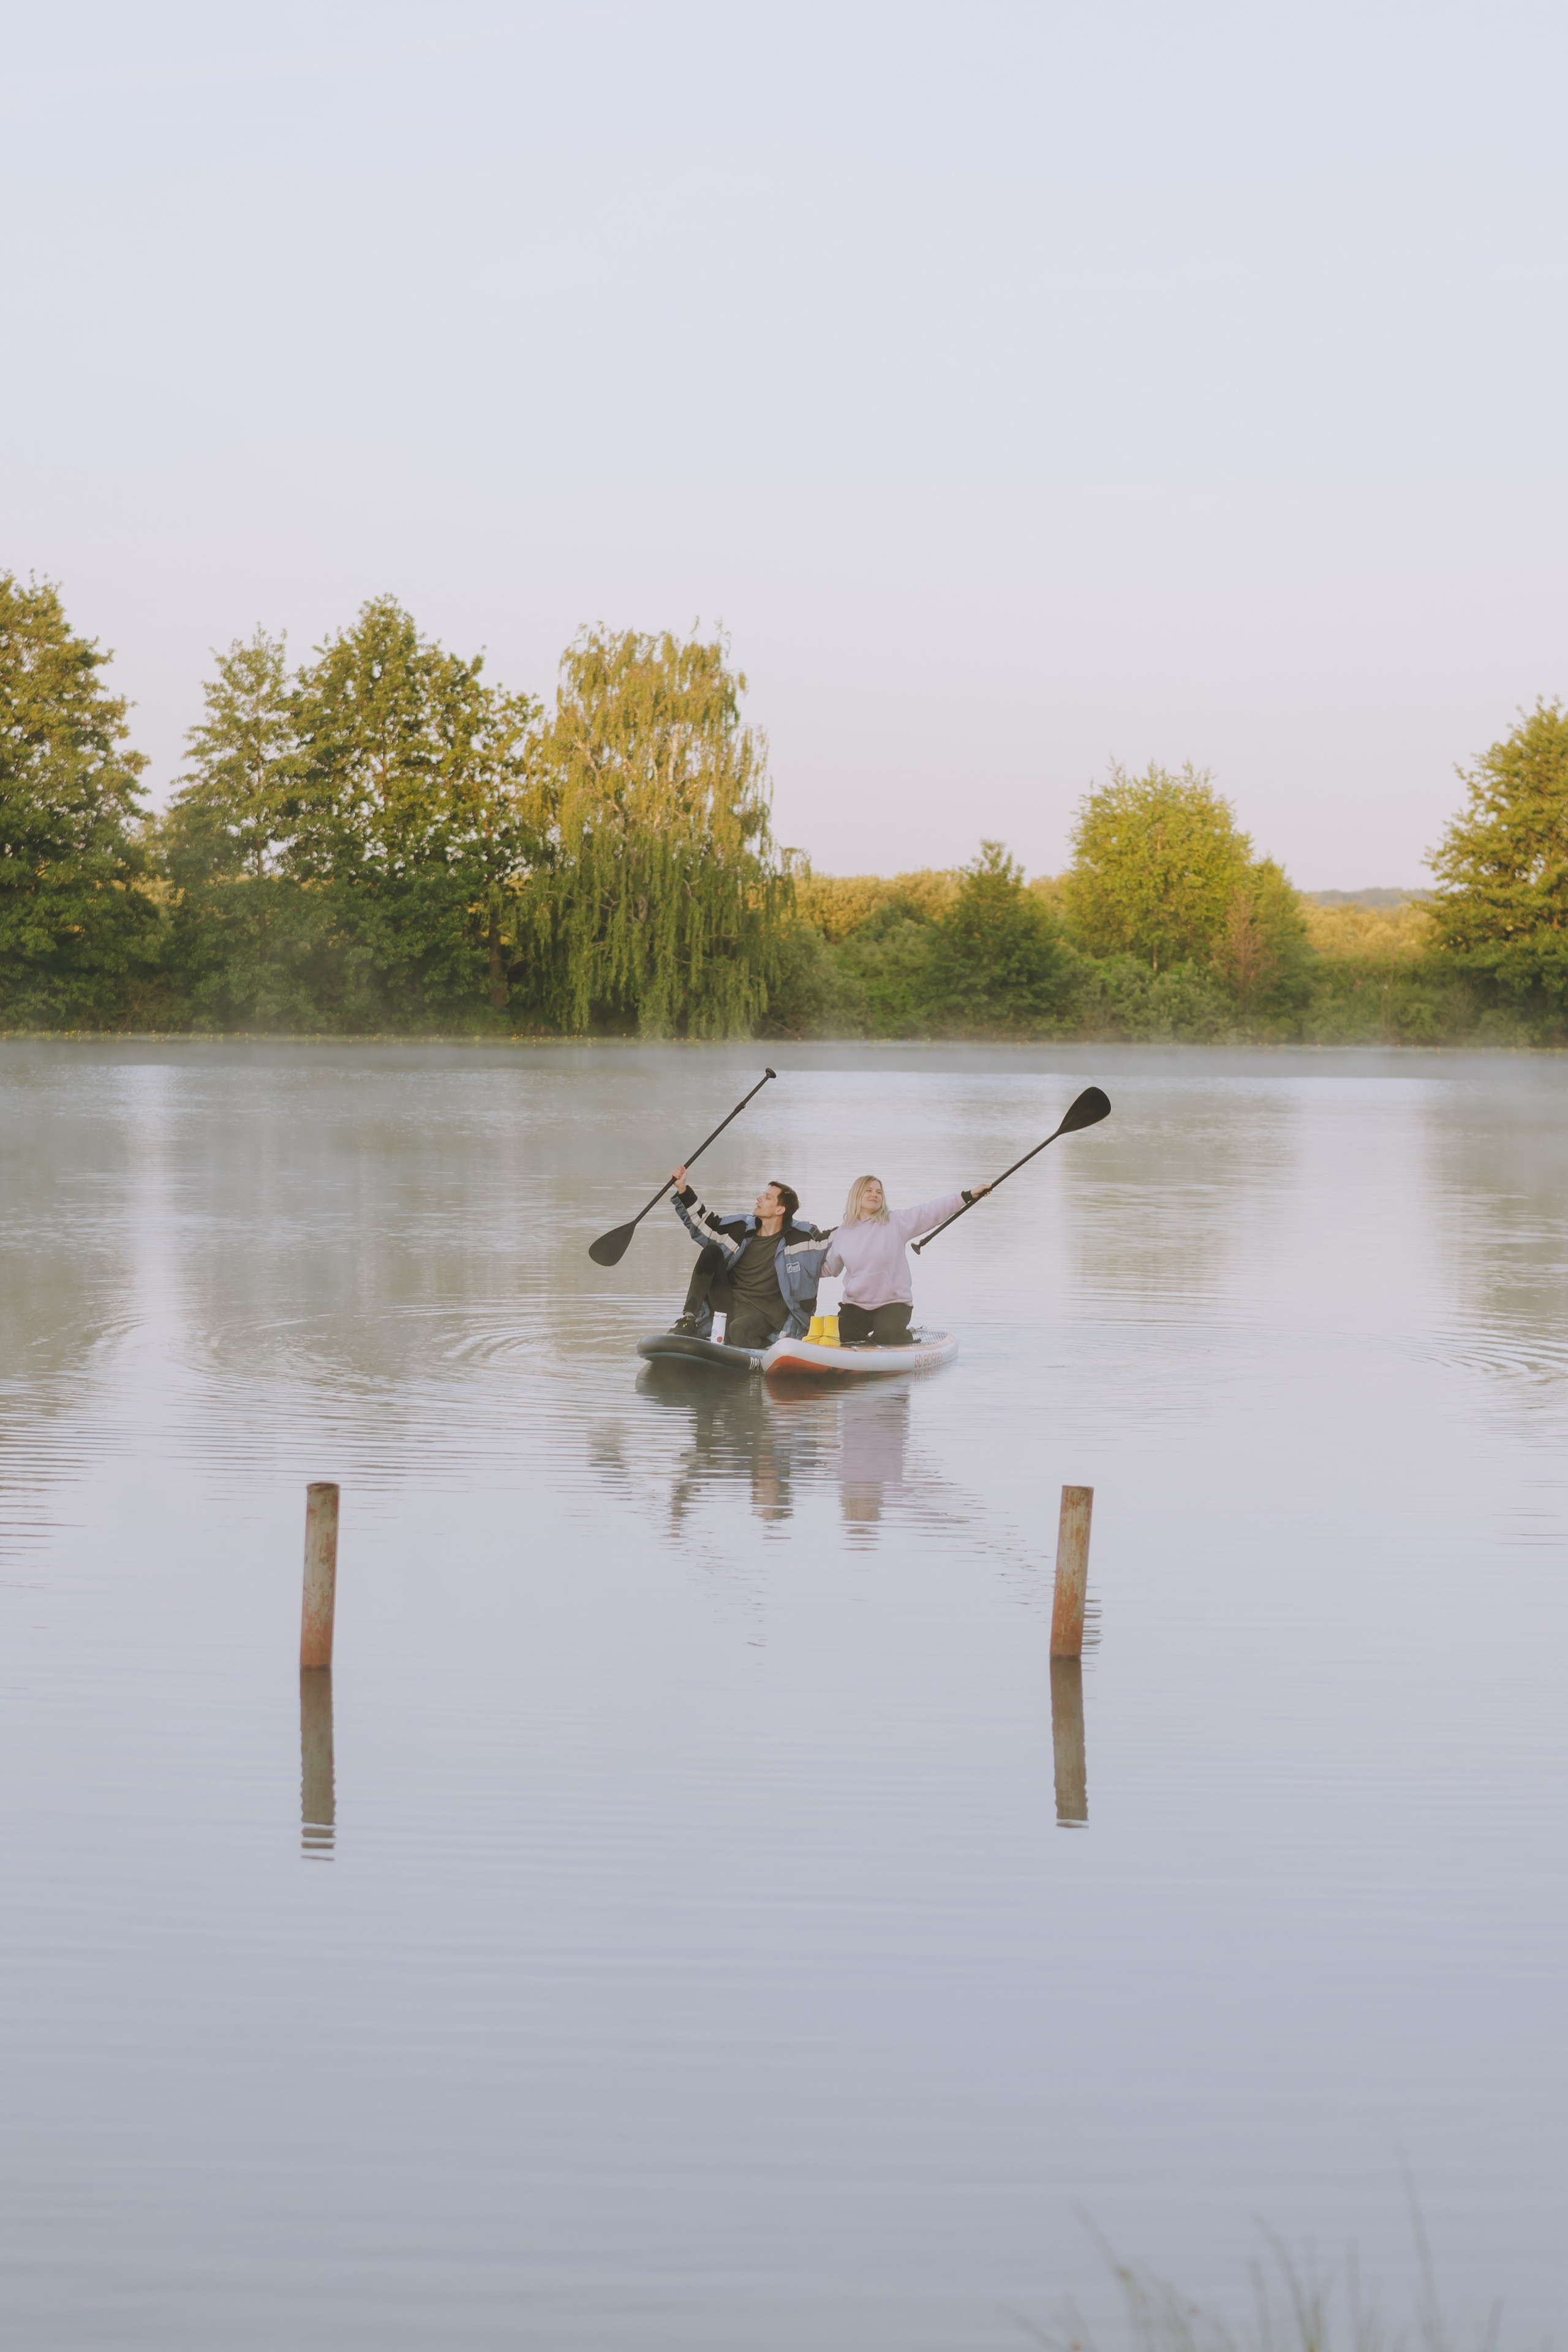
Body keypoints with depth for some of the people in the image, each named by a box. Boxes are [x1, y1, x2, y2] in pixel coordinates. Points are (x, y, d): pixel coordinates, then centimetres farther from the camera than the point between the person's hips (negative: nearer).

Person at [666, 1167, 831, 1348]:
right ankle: (688, 1318, -19)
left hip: (763, 1312, -5)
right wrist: (683, 1190, 1)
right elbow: (701, 1222, 9)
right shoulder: (742, 1229, 5)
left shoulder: (799, 1237, -5)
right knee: (711, 1252, -14)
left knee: (739, 1330, -39)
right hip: (727, 1303, 5)